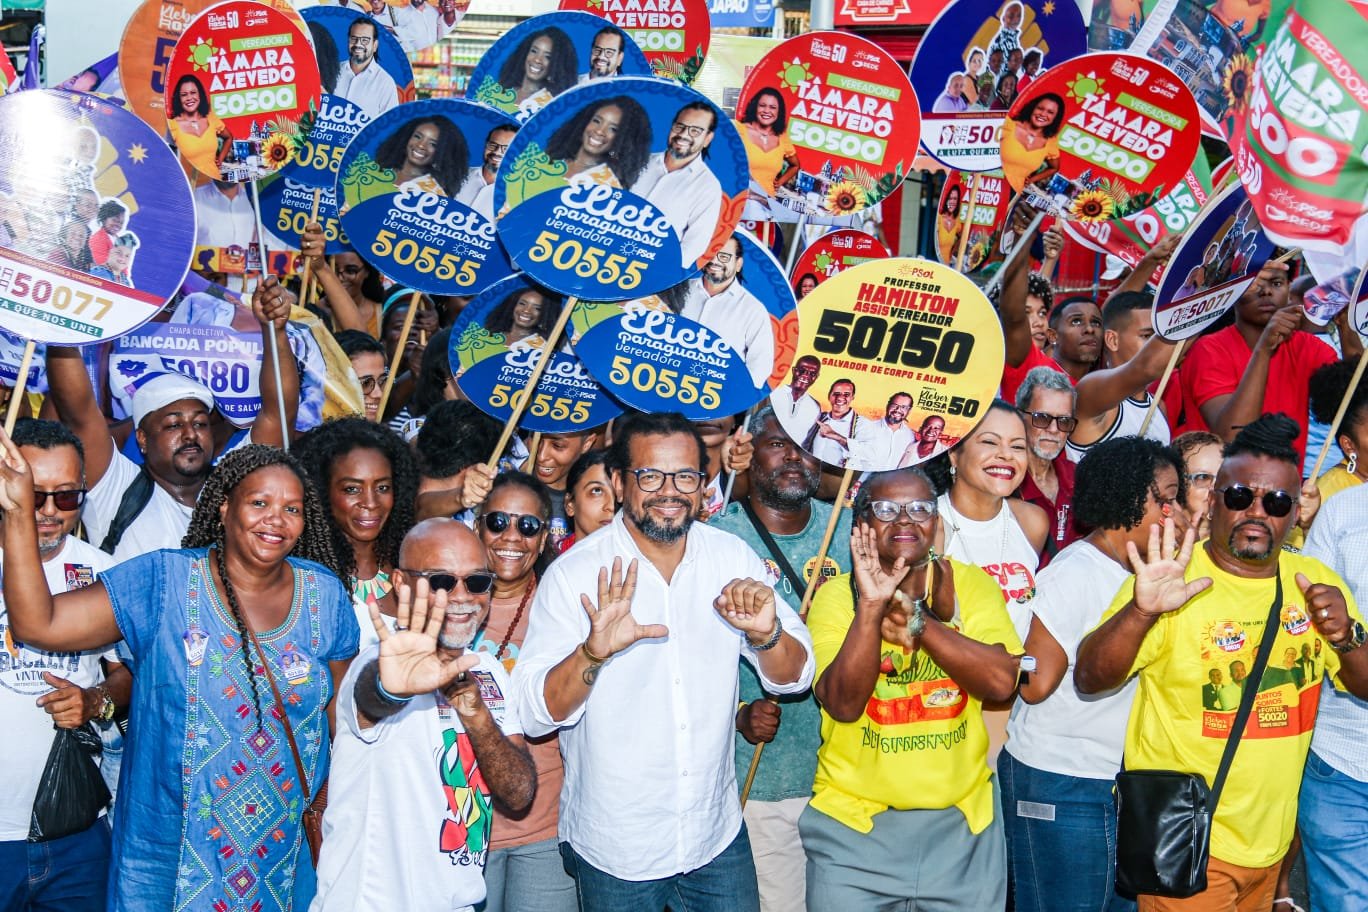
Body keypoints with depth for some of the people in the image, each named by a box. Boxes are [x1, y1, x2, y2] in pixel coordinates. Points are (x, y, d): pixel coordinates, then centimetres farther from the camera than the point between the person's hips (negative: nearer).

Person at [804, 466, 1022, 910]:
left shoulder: (970, 585, -1)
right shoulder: (836, 595, -6)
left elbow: (1001, 682, -15)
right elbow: (843, 704, -18)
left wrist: (918, 620, -25)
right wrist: (870, 608, -29)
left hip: (962, 821, 2)